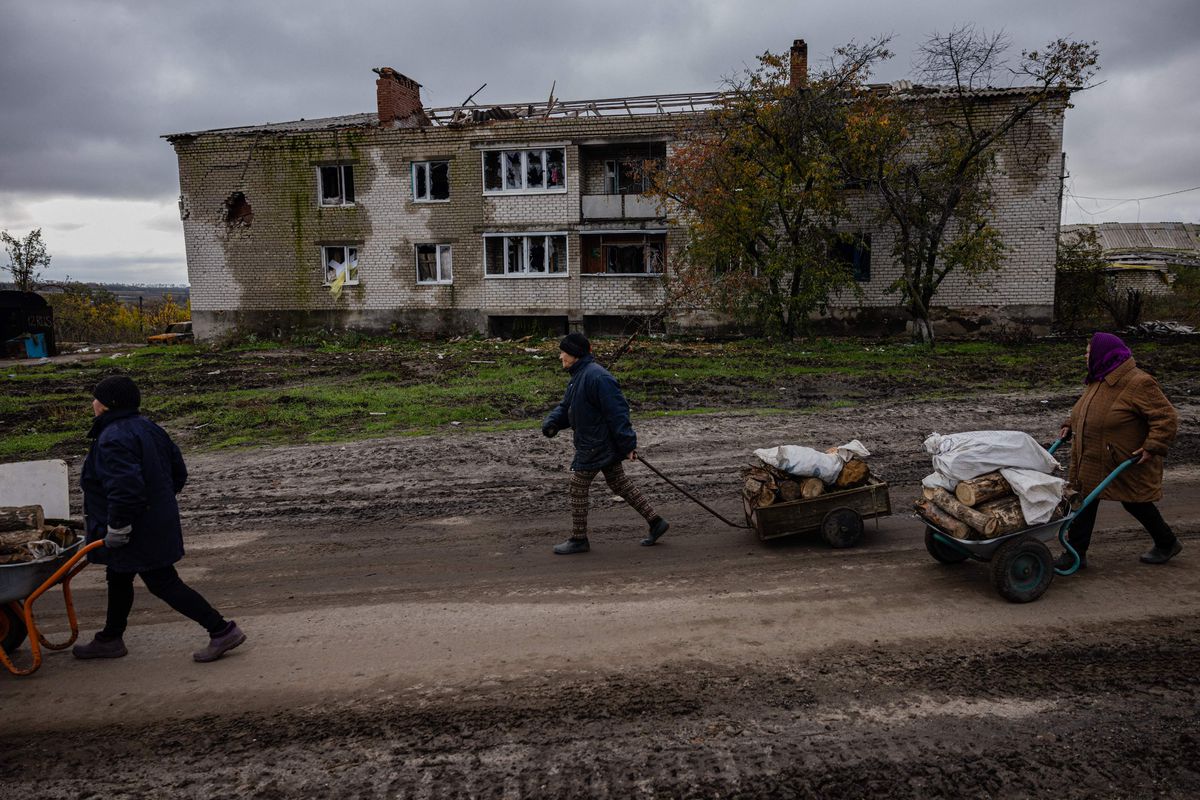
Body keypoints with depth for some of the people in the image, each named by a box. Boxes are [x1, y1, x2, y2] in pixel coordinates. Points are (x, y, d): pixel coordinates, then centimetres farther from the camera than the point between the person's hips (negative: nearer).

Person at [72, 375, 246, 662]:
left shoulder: (112, 439, -23)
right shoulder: (147, 428, 7)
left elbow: (126, 488, -32)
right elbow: (179, 472, 12)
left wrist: (116, 528, -22)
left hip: (139, 531, -10)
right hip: (158, 521, 10)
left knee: (164, 584, -3)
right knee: (118, 579, 24)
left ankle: (222, 630, -1)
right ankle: (110, 640, 40)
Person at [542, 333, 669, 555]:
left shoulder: (597, 377, -23)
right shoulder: (578, 376, 11)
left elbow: (617, 412, -24)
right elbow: (566, 407, 15)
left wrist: (627, 445, -23)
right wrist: (552, 423, -5)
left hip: (596, 446, -10)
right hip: (605, 446, 10)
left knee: (578, 489, 2)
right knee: (620, 485, 16)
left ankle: (578, 540, 16)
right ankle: (655, 522, 23)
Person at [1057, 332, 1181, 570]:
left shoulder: (1138, 383, -21)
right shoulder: (1098, 380, 6)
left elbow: (1166, 418, -21)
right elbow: (1085, 410, 21)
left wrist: (1153, 447, -27)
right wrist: (1070, 426, 7)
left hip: (1129, 461, -8)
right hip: (1092, 461, 8)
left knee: (1135, 503, 9)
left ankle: (1167, 544, 34)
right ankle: (1076, 553, 10)